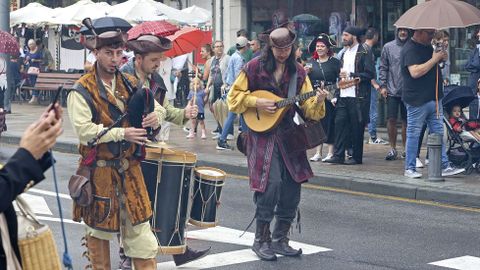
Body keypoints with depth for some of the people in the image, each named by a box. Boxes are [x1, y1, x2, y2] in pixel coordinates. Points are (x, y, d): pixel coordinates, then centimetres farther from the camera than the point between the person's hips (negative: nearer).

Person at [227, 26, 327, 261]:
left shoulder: (298, 72, 8)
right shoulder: (255, 67, -1)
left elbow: (307, 106, 4)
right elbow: (234, 96, 1)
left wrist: (317, 101, -18)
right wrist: (257, 103, -13)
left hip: (289, 134, 5)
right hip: (262, 133, -4)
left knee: (292, 187, 2)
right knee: (272, 182, -18)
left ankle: (279, 239, 17)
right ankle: (261, 240, -3)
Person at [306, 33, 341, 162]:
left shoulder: (335, 62, -2)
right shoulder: (312, 62, 13)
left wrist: (335, 95, -15)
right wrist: (307, 73, -4)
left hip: (329, 97, -4)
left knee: (329, 123, -3)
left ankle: (330, 152, 4)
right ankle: (318, 153, 10)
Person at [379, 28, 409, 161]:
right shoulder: (388, 47, 4)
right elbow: (383, 67, 6)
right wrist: (382, 85, -1)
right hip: (392, 90, 0)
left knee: (406, 120, 7)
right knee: (391, 119, -3)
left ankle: (406, 148, 16)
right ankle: (392, 148, 6)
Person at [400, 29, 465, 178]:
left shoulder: (427, 46, 14)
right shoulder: (409, 49, -14)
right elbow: (415, 72, -27)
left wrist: (441, 57, 6)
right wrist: (434, 59, -20)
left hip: (434, 99, 9)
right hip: (417, 101, -9)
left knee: (438, 133, 9)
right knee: (414, 134, 1)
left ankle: (444, 166, 13)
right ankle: (409, 168, 8)